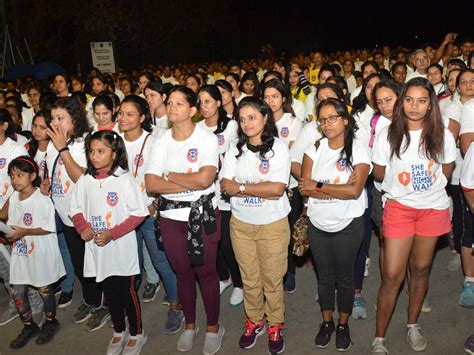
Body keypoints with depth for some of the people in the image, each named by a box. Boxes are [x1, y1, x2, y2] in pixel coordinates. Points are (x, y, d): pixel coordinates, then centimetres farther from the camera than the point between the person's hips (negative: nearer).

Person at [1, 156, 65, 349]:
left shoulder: (42, 200, -19)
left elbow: (49, 228, -19)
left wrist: (24, 232, -23)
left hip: (41, 254, -6)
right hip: (20, 253, 6)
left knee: (44, 290, 10)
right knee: (17, 292, 11)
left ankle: (51, 322, 34)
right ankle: (29, 326, 31)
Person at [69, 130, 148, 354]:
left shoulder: (123, 179, -12)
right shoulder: (84, 180, 1)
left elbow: (139, 213, -12)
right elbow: (76, 209, 11)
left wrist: (112, 234, -19)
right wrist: (83, 227, -10)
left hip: (122, 248, -4)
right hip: (96, 249, 4)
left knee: (126, 290, 7)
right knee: (109, 291, 17)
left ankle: (136, 333, 29)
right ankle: (119, 332, 38)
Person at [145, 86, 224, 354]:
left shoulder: (207, 138, -8)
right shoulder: (161, 141, 3)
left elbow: (205, 179, -23)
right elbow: (151, 184, -7)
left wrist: (170, 175, -11)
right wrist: (189, 183, -16)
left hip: (203, 215, -4)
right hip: (171, 216, 4)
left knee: (206, 272, 7)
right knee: (182, 272, 16)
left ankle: (213, 327, 28)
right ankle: (190, 324, 36)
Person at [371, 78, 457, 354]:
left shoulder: (443, 136, -3)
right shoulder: (388, 135, -7)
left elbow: (446, 173, 9)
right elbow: (378, 174, 2)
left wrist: (428, 186, 3)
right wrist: (401, 186, 6)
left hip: (433, 209, 2)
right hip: (398, 208, -2)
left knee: (421, 269, 13)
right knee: (392, 276, -3)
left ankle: (413, 325, 34)